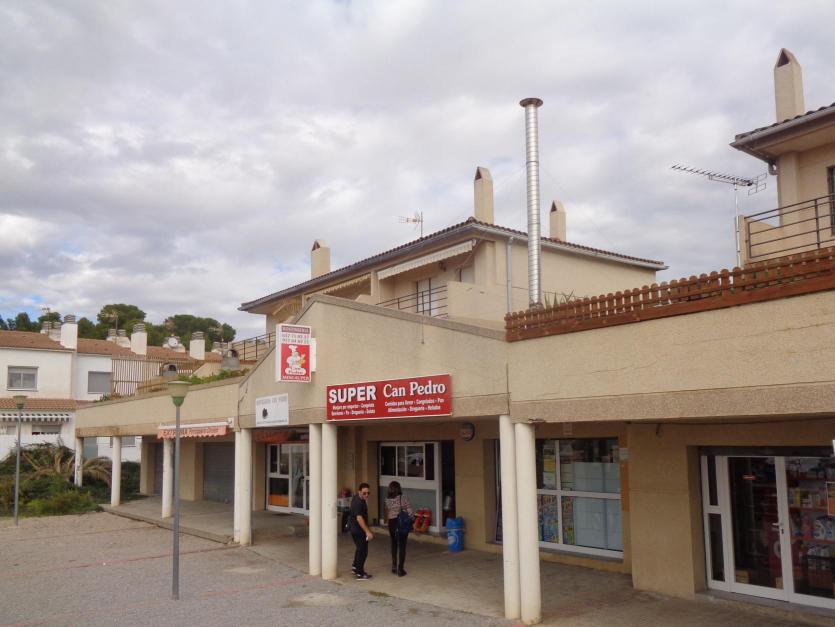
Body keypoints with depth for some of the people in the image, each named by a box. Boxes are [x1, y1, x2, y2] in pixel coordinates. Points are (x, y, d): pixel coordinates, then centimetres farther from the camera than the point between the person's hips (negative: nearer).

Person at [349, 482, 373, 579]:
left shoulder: (357, 497, 3)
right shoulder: (359, 503, -28)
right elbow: (359, 518, -36)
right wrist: (367, 531, -37)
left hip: (354, 529, 10)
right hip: (359, 531, -10)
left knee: (360, 549, 25)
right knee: (362, 551, 0)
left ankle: (355, 566, 37)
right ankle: (359, 573, 8)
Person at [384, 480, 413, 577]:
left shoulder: (387, 500, -4)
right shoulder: (403, 499, -14)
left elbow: (387, 515, 2)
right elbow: (410, 512, -12)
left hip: (391, 524, 3)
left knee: (394, 545, 20)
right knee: (402, 546, 3)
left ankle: (394, 566, 28)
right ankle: (400, 569, 3)